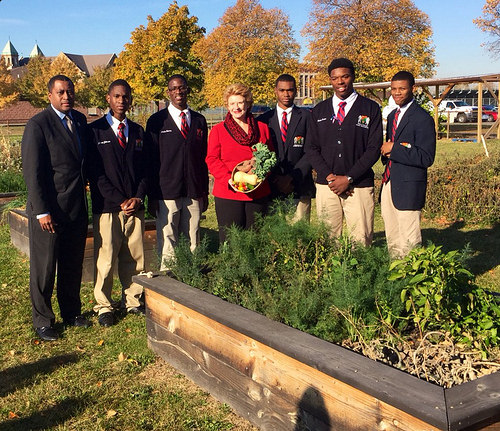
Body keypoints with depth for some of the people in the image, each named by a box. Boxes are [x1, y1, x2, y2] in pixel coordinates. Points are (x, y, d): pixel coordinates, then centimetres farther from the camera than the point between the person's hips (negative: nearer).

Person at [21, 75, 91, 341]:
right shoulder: (38, 125, -10)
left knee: (73, 265, 16)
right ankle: (42, 321, 20)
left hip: (77, 208, 6)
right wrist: (42, 211, -16)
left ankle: (71, 313, 31)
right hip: (49, 210, -6)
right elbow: (32, 172, -13)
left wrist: (83, 197, 8)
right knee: (43, 269, 6)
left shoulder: (80, 120, 10)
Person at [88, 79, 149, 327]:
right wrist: (120, 201, -11)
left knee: (134, 258, 7)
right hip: (106, 207, -4)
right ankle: (104, 306, 14)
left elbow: (145, 169, 13)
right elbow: (95, 173, -6)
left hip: (135, 206, 4)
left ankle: (132, 301, 21)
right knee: (105, 261, 0)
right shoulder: (95, 131, 0)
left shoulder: (138, 132, 14)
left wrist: (139, 197, -3)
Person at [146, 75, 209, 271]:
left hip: (194, 194, 3)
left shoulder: (199, 120, 13)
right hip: (167, 193, -3)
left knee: (192, 244, 6)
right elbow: (151, 159, 1)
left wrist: (204, 192, 10)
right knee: (167, 244, -1)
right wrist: (152, 196, -3)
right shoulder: (157, 121, 3)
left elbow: (204, 157, 14)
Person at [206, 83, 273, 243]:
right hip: (228, 194, -2)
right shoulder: (218, 130, 5)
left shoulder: (262, 128, 13)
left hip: (258, 193, 3)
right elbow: (212, 160, 0)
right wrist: (230, 178, -15)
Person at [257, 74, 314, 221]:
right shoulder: (264, 119, 11)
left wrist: (292, 178, -10)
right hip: (272, 189, 1)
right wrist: (275, 180, -6)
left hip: (299, 189, -1)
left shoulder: (306, 117, 6)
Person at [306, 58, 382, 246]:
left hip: (359, 186, -2)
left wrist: (348, 178, -10)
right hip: (326, 186, 2)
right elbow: (311, 148, 8)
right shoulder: (319, 110, 13)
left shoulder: (371, 109, 4)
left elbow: (373, 149, -2)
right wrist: (329, 176, -6)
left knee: (361, 241, -5)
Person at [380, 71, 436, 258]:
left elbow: (426, 158, -17)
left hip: (408, 188, -8)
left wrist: (394, 149, -17)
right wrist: (386, 153, 1)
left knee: (409, 242, -3)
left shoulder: (422, 118, -10)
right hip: (388, 184, 8)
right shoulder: (392, 116, 16)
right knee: (392, 240, 13)